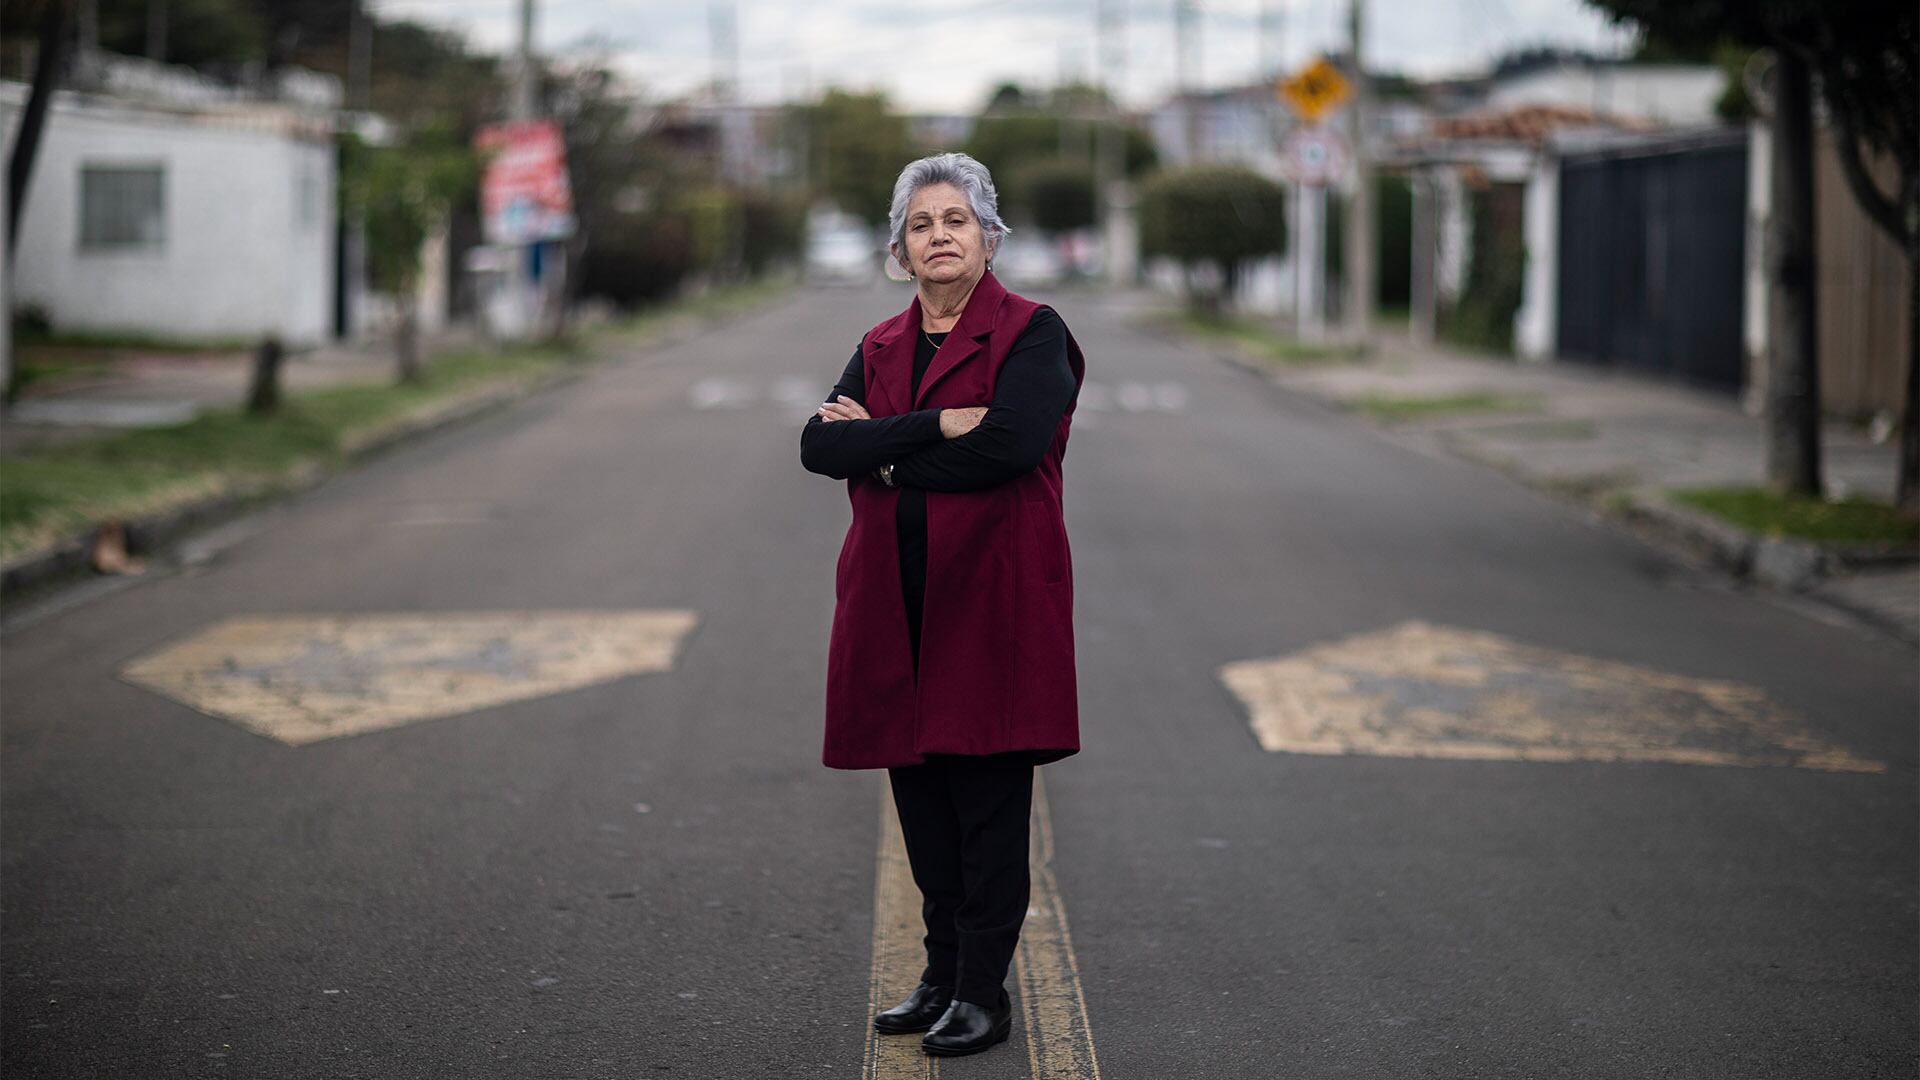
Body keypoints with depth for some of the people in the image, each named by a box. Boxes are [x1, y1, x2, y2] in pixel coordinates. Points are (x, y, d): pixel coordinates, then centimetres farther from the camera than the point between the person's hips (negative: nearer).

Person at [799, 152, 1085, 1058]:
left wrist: (886, 454, -10)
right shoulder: (880, 349, 14)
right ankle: (944, 975, 22)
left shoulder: (1032, 334, -3)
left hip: (992, 593, -6)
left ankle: (983, 992, 6)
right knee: (921, 795, 11)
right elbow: (819, 445, -3)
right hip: (897, 602, 6)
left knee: (988, 798, -1)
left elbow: (1010, 445, -20)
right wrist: (936, 426, -15)